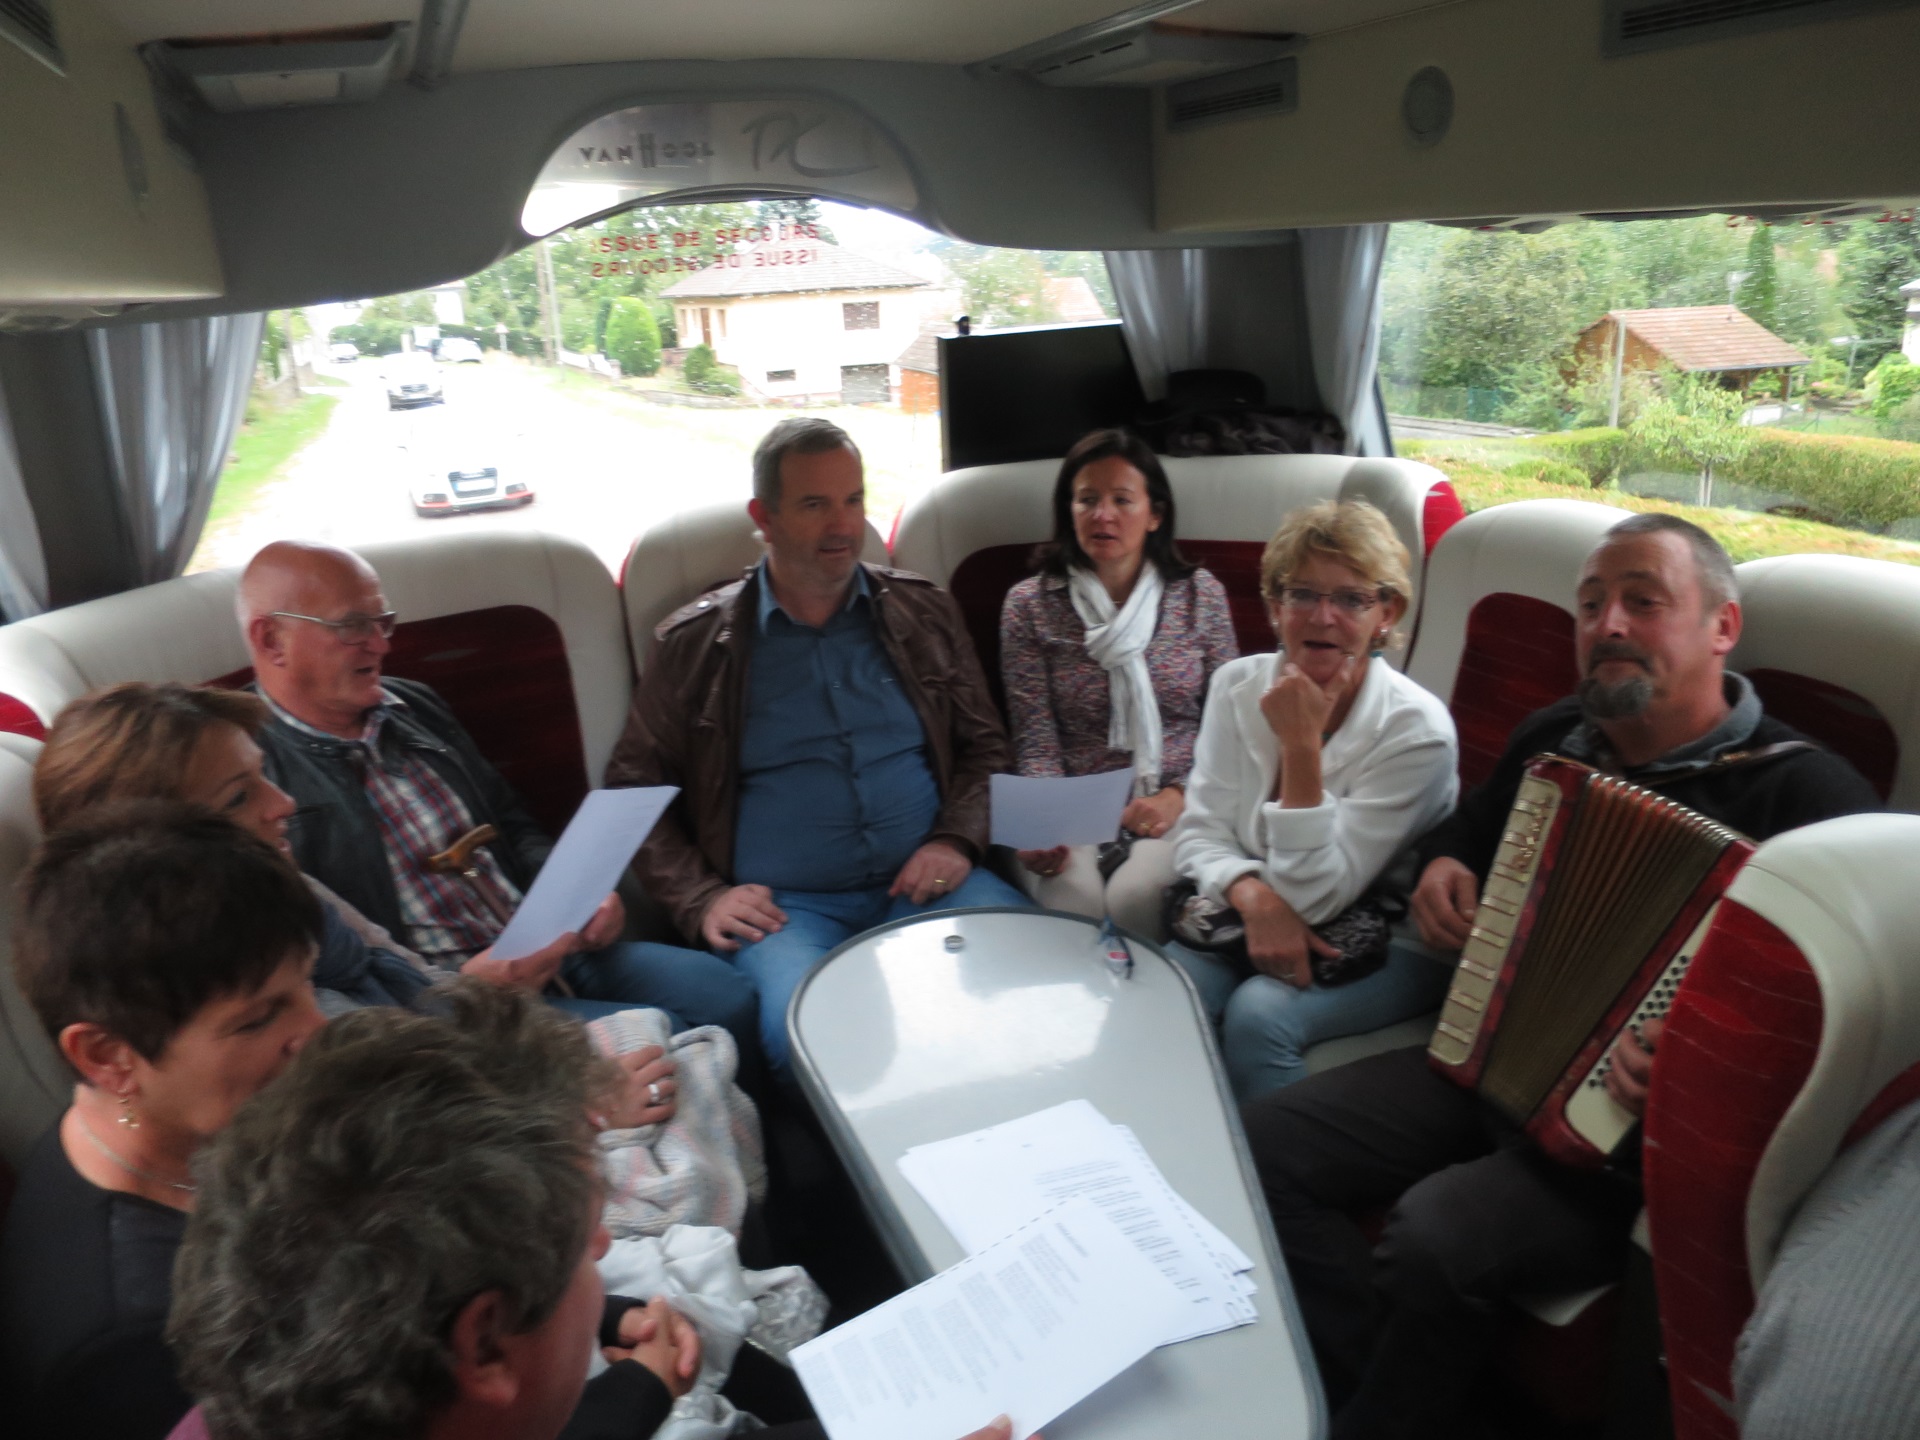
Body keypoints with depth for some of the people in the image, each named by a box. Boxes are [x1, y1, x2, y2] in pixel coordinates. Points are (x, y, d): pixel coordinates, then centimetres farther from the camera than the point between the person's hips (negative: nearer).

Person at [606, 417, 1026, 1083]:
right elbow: (635, 790, 10)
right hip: (783, 905, -2)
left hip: (922, 882, 3)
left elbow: (984, 746, 17)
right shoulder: (694, 642, 6)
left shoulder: (922, 610, 13)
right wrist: (700, 898, -4)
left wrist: (958, 840, -2)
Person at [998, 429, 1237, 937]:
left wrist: (1179, 796, -9)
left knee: (1133, 899, -29)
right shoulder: (1029, 604, 3)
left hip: (1176, 806, 1)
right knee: (1072, 905, -30)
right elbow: (1037, 743, -1)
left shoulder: (1201, 594, 6)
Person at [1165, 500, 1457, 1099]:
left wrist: (1302, 746, -27)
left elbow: (1314, 895, -20)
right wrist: (1255, 896, -25)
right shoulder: (1239, 685, -4)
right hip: (1260, 918, 4)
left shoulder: (1416, 729, -18)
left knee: (1259, 1015, -30)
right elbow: (1202, 835, -4)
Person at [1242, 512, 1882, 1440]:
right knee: (1253, 1146, -8)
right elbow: (1470, 823, 29)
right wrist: (1442, 867, 7)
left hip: (1636, 1142, -6)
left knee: (1437, 1234, -31)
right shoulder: (1556, 737, 9)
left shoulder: (1803, 793, -13)